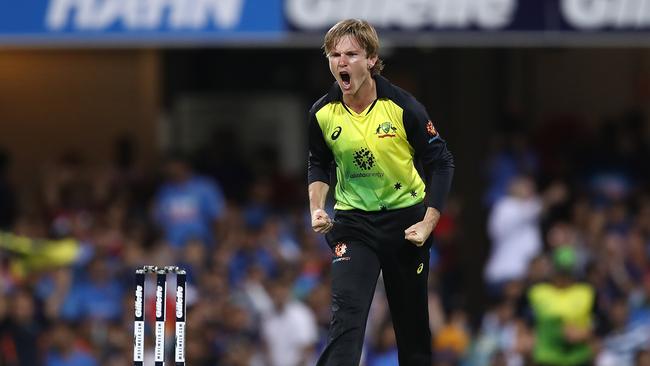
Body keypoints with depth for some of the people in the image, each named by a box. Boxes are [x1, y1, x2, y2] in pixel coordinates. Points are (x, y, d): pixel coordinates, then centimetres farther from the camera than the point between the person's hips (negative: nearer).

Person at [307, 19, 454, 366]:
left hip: (405, 219, 0)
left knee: (412, 320, 11)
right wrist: (317, 208, -5)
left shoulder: (403, 107, -16)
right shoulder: (322, 113, -9)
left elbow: (441, 163, -6)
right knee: (346, 312, -19)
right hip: (352, 221, 0)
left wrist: (427, 224, -12)